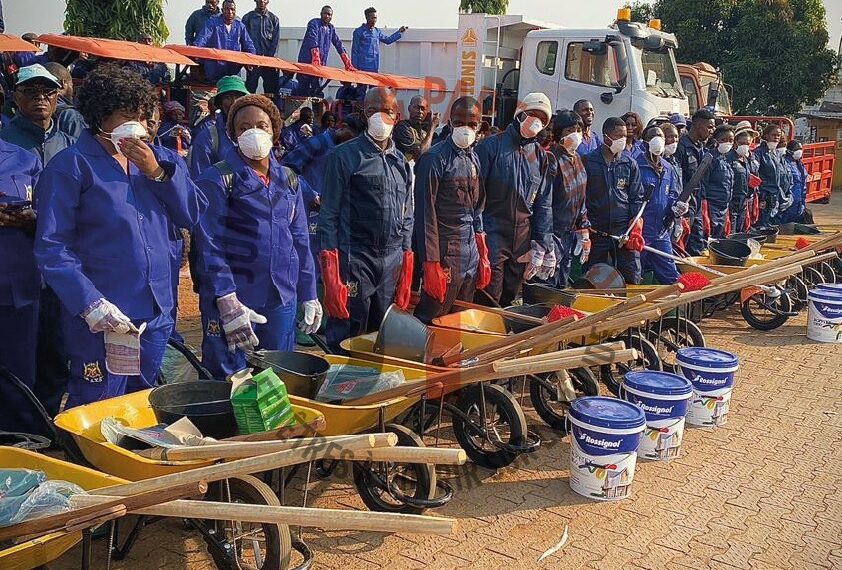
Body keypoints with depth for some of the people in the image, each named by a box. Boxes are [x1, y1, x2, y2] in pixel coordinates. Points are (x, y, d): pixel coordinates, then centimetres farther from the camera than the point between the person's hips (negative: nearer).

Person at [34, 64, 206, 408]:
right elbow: (51, 246, -12)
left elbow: (194, 215, 3)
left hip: (156, 315, 6)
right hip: (101, 321, -5)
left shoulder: (155, 160, 11)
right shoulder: (71, 166, -6)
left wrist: (157, 172, -9)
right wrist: (91, 304, -22)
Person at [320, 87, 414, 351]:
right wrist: (331, 274, -13)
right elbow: (329, 215, -6)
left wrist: (406, 272, 12)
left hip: (392, 262, 5)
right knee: (346, 342, 1)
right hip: (354, 260, -5)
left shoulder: (401, 163, 13)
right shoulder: (344, 156, -3)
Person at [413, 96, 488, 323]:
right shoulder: (435, 158, -10)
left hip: (471, 253, 7)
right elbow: (425, 213, -13)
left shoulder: (474, 158, 12)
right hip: (446, 253, -7)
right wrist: (431, 263, -16)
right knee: (431, 322, -1)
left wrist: (483, 254, 13)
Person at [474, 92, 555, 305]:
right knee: (488, 302, -5)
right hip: (491, 236, -5)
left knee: (509, 302, 13)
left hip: (522, 240, 5)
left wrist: (540, 248, 7)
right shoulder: (492, 146, -4)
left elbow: (543, 205, 13)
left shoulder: (543, 158, 12)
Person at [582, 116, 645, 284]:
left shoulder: (630, 165, 10)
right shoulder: (587, 162, 1)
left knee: (632, 280, -1)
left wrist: (635, 229, -1)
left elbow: (637, 198, 9)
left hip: (625, 231, 2)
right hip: (595, 232, -2)